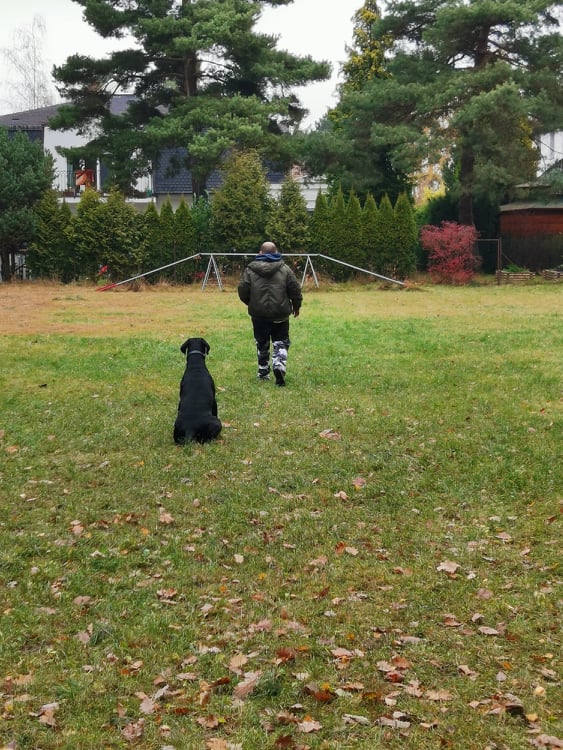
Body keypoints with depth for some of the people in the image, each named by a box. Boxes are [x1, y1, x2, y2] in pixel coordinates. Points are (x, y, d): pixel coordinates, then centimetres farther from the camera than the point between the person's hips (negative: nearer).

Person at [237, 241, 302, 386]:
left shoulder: (250, 270, -2)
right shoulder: (285, 269, -2)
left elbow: (242, 291, -2)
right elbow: (295, 290, -2)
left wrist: (251, 303, 18)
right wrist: (296, 306, 15)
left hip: (258, 314, 1)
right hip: (280, 314, -1)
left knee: (262, 344, 14)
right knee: (281, 343, 7)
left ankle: (263, 372, 21)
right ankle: (279, 365, -17)